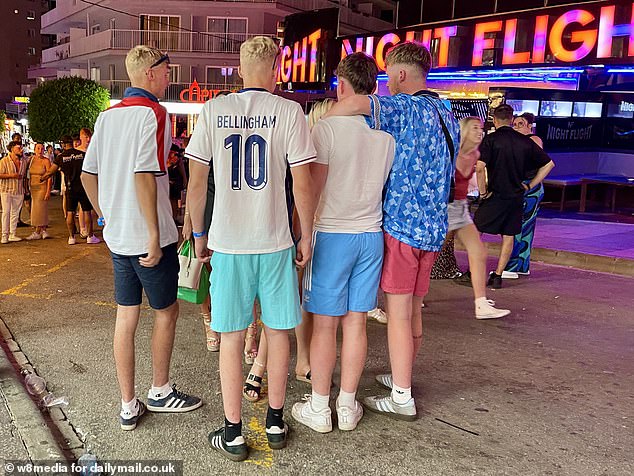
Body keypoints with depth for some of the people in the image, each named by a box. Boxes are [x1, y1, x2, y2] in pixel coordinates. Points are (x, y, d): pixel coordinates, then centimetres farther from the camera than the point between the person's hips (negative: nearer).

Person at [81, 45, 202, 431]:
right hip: (148, 237, -7)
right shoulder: (153, 113, -13)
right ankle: (160, 392, 26)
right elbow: (144, 176, -23)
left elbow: (88, 174, 13)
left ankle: (128, 406, 21)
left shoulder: (107, 116, 11)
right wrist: (155, 235, -20)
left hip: (117, 236, 7)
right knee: (167, 312, 11)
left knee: (126, 317, 11)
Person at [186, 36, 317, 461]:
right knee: (278, 331, 14)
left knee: (232, 337, 9)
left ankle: (234, 433, 19)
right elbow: (303, 184, -7)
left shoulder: (214, 111, 0)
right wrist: (306, 236, 5)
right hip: (275, 241, 0)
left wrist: (199, 234, 12)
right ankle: (276, 422, 27)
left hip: (228, 242, 1)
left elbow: (196, 182, 1)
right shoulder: (289, 112, -4)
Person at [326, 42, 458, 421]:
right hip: (433, 226, 9)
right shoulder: (447, 115, 16)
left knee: (398, 313, -1)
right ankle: (403, 377, 33)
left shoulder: (407, 107, -12)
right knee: (413, 311, 18)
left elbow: (356, 103, -31)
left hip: (402, 223, -9)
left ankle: (402, 399, 7)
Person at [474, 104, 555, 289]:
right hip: (517, 196, 5)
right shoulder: (525, 141, 6)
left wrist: (482, 191, -12)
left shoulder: (491, 139, -8)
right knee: (508, 236, 12)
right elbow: (548, 164, 11)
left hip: (495, 196, -4)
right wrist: (529, 185, 11)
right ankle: (497, 276, 14)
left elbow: (480, 167, -23)